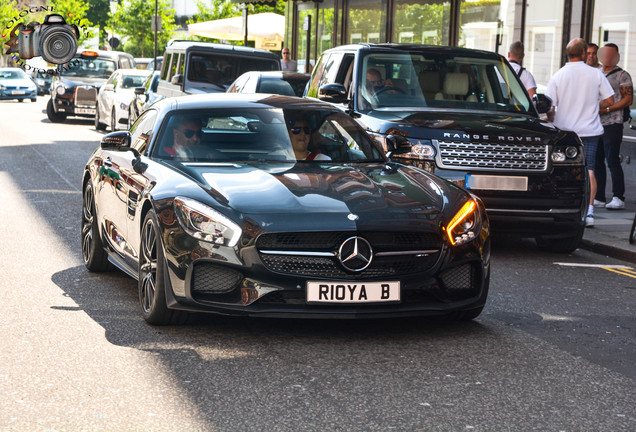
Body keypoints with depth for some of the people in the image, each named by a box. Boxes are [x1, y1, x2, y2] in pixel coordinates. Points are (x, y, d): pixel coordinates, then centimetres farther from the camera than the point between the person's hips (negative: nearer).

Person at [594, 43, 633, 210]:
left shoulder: (622, 75, -1)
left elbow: (628, 99, -8)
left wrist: (606, 109, -16)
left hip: (612, 124, -6)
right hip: (595, 124, 7)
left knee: (612, 161, -11)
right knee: (596, 162, 6)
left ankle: (618, 198, -8)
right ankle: (599, 198, 12)